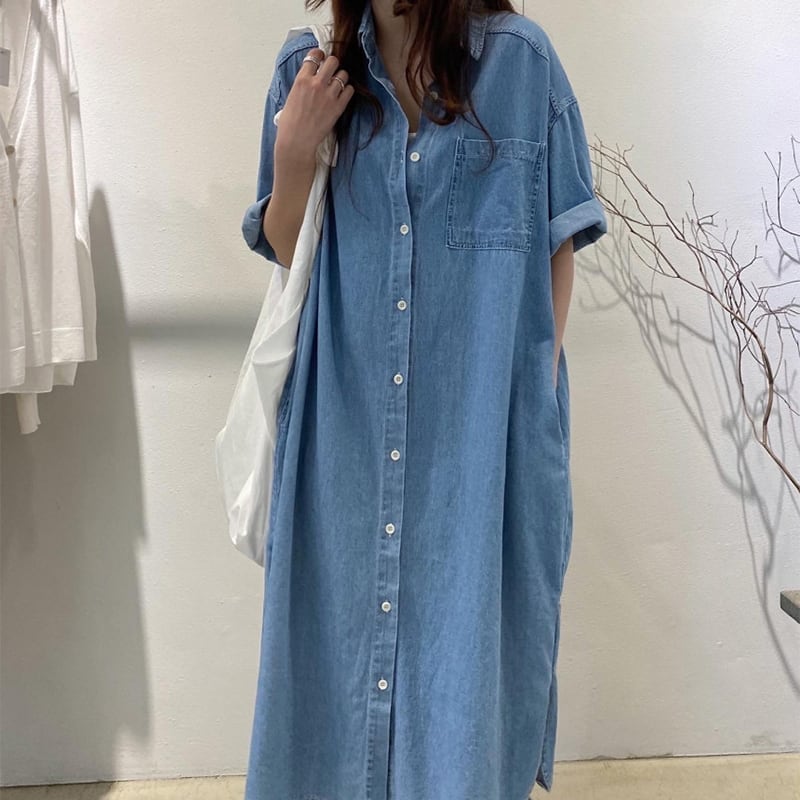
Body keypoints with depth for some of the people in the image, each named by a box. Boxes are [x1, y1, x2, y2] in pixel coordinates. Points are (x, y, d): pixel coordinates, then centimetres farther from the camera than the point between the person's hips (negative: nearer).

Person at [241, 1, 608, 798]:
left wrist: (539, 385, -2)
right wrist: (293, 153, -7)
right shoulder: (308, 71, 7)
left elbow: (558, 245, 4)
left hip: (483, 425, -2)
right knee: (343, 621, 13)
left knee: (469, 632, 7)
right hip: (347, 422, 3)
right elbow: (287, 254, 9)